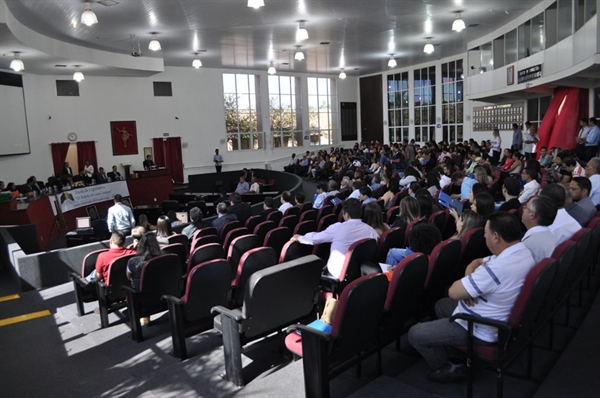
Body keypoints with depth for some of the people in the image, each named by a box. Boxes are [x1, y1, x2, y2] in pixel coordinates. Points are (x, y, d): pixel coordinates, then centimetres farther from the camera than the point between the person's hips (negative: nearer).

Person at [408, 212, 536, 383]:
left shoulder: (496, 268, -36)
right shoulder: (522, 252, -4)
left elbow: (453, 292, -26)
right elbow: (477, 262, 7)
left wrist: (463, 282, -5)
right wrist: (468, 285, -11)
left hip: (480, 330, -10)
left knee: (415, 334, -3)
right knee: (441, 305, 28)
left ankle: (448, 369, 15)